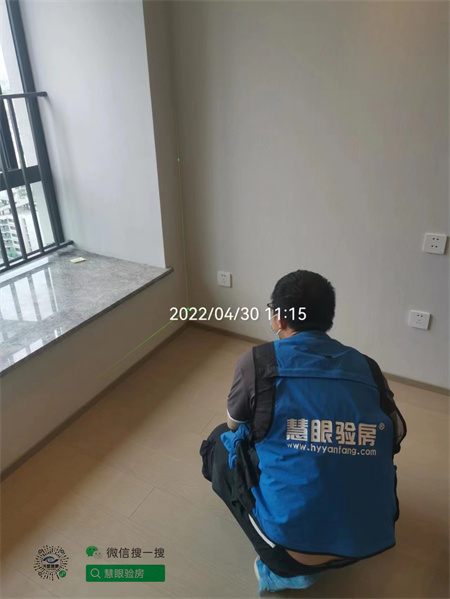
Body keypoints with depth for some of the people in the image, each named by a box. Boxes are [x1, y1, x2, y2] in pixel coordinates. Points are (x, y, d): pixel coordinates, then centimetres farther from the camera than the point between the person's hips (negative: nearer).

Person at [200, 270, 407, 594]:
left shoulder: (257, 361, -10)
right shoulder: (367, 367, 0)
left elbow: (234, 425, 8)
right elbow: (396, 435, 15)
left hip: (291, 536, -4)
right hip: (371, 540, 5)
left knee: (221, 441, 19)